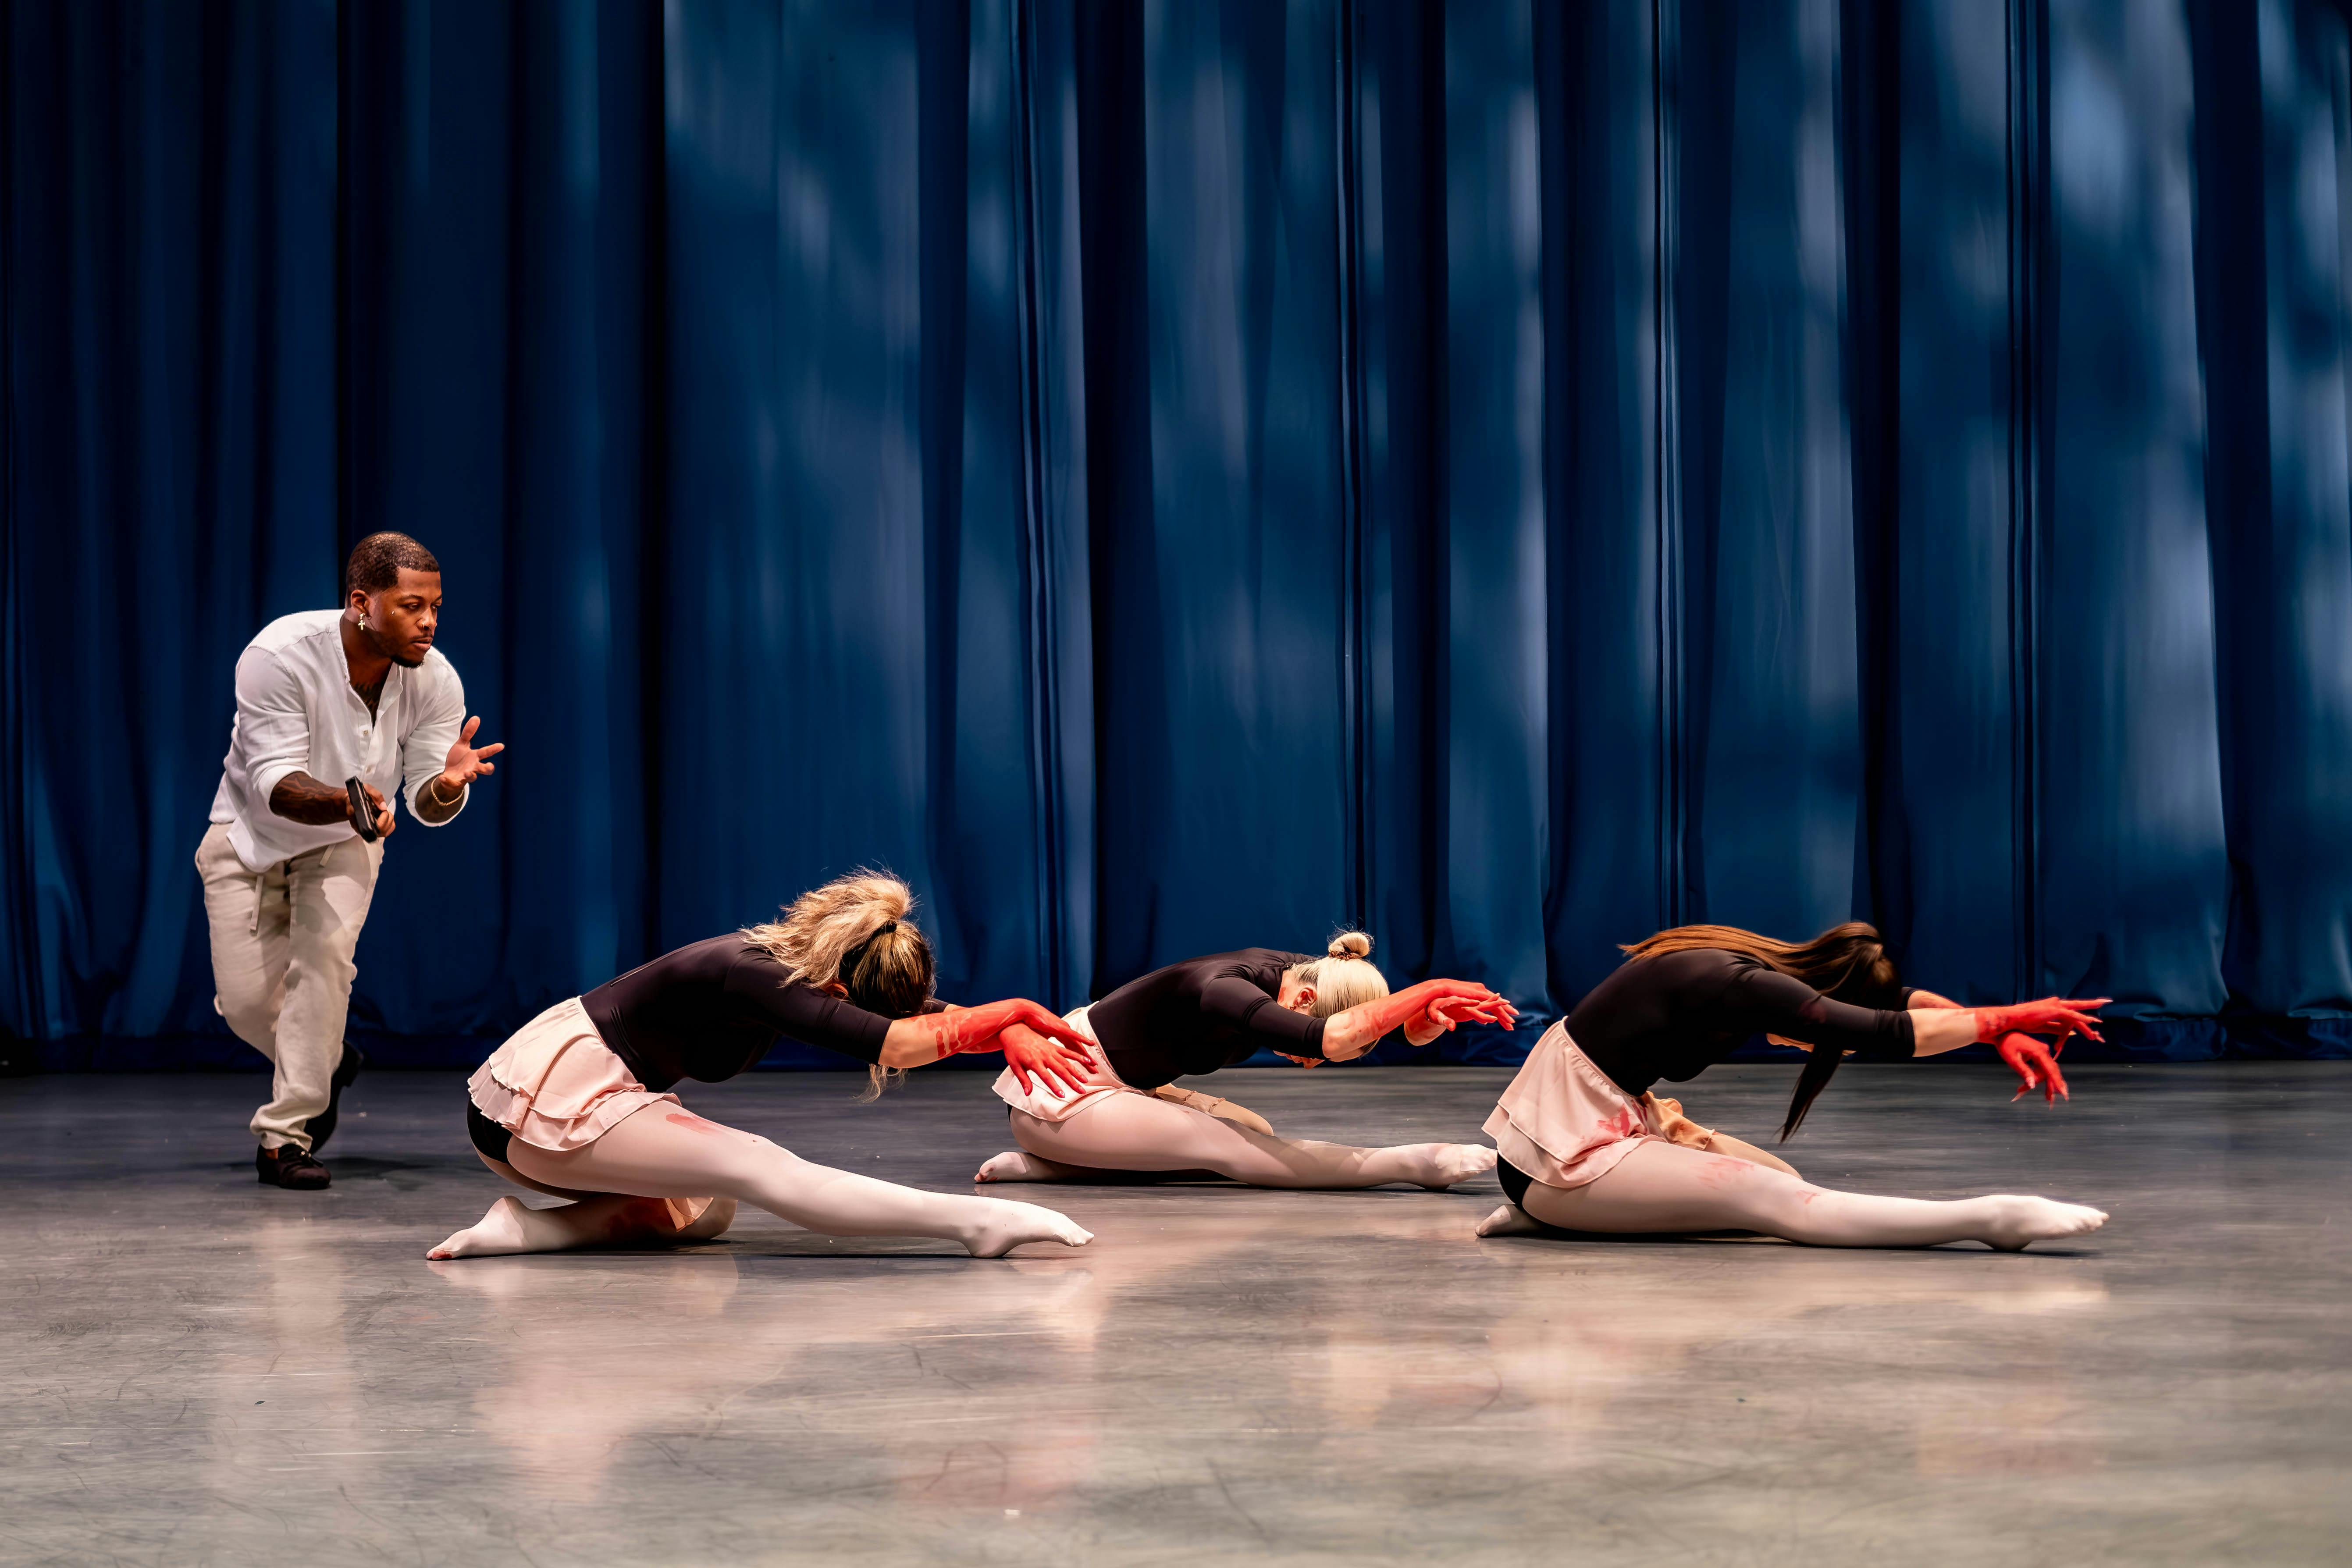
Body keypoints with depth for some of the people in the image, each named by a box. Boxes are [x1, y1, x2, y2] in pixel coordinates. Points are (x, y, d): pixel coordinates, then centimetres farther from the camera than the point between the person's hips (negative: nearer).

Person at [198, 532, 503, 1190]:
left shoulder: (434, 680, -20)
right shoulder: (280, 654, -30)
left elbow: (427, 805, -16)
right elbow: (277, 782, -32)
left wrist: (447, 783, -41)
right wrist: (345, 802, -53)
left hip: (344, 840, 1)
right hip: (252, 831, -1)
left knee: (326, 948, -26)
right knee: (245, 1000, -6)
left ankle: (285, 1136, -18)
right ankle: (328, 1063, 29)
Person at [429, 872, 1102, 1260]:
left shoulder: (788, 959, 3)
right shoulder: (750, 976, -23)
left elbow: (929, 1017, 3)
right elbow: (894, 1043, -32)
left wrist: (1010, 1033, -15)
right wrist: (1009, 1013, -22)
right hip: (551, 1102, -10)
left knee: (708, 1211, 14)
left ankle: (530, 1229, -4)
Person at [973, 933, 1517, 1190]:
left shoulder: (1299, 970, -7)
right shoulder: (1224, 989, -32)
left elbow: (1404, 1025, -10)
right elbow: (1331, 1038, -47)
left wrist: (1428, 1019, -34)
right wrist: (1431, 989, -41)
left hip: (1114, 1085, 9)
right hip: (1057, 1098, -9)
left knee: (1254, 1130, 4)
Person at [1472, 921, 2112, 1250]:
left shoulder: (1760, 968, 5)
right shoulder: (1745, 988, -21)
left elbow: (1892, 999, 9)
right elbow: (1886, 1033, -27)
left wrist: (2002, 1034, -1)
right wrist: (2004, 1018, -16)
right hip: (1564, 1155, -10)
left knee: (1780, 1179, 10)